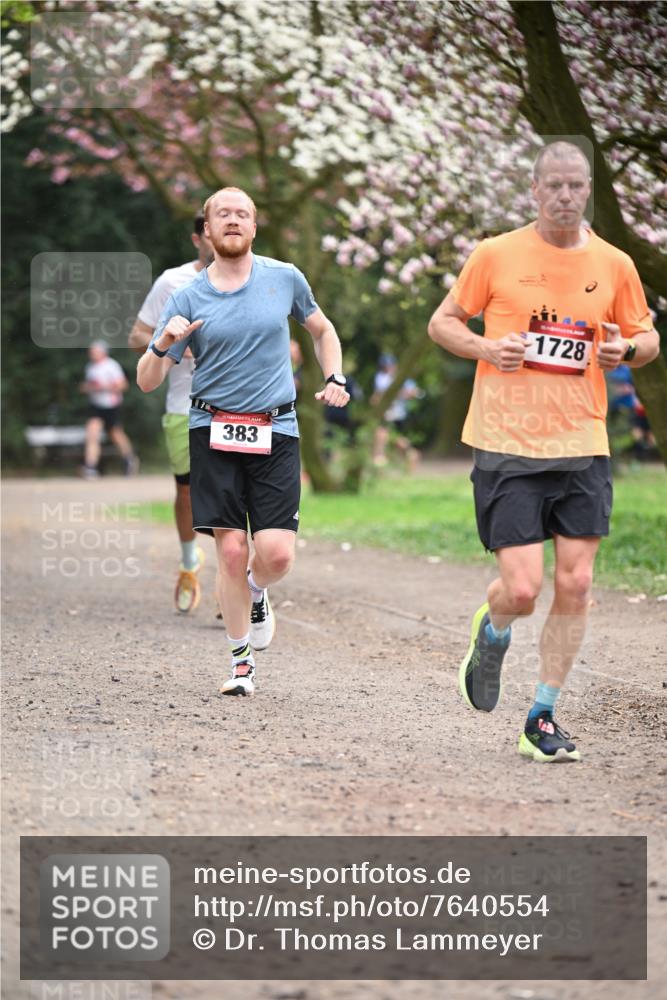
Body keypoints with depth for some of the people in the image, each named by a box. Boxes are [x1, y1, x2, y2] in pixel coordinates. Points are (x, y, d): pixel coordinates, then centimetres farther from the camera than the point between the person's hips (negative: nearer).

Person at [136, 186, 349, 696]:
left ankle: (256, 595, 26)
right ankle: (242, 660, 12)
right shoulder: (188, 298, 1)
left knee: (276, 553, -11)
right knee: (231, 549, -6)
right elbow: (147, 382, 1)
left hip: (275, 431, 1)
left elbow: (323, 330, 24)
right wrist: (164, 344, -18)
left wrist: (335, 379, 8)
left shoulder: (285, 278, 5)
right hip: (213, 431, 0)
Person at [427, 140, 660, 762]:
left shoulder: (615, 266, 6)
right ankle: (492, 635, 28)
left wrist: (627, 348, -5)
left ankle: (542, 719, 11)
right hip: (506, 447, -2)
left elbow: (647, 338, 18)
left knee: (575, 584, -2)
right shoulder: (495, 255, 0)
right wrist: (486, 348, -11)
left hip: (583, 447, 3)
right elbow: (442, 323, 9)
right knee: (522, 588, -9)